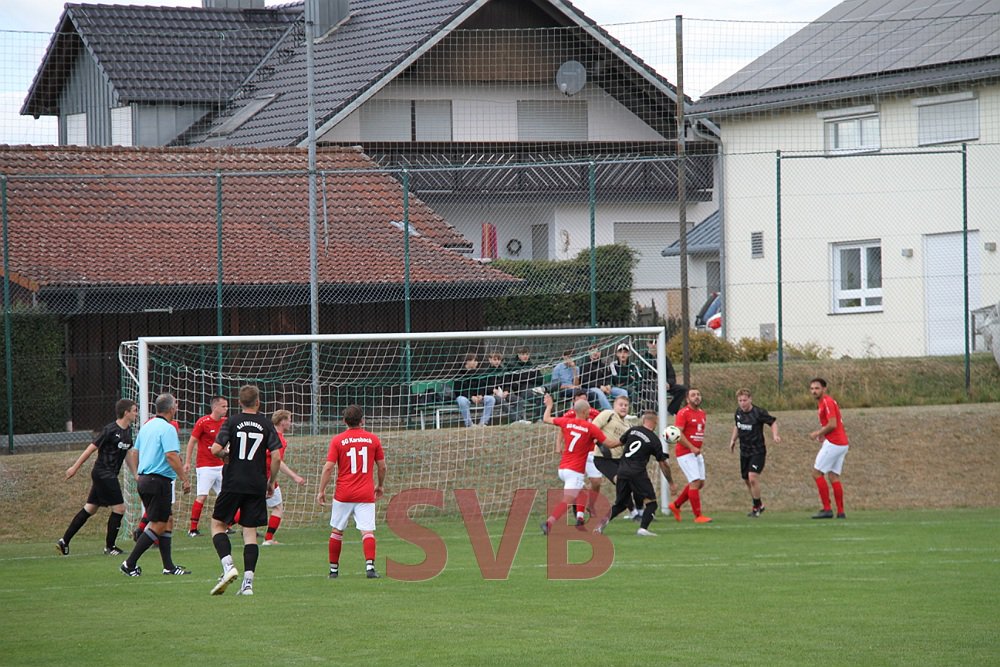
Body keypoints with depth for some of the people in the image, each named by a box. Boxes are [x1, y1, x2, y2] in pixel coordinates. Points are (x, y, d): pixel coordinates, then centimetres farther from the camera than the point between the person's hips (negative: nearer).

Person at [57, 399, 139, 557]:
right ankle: (110, 546, 7)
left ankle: (64, 541, 14)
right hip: (104, 474, -9)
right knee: (119, 508, -5)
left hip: (110, 476, 9)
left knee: (90, 509, 11)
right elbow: (91, 448, -12)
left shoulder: (128, 431, 10)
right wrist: (75, 468, -10)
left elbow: (127, 454, 22)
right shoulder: (110, 430, -16)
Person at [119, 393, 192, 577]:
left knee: (168, 521, 14)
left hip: (143, 479, 9)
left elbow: (134, 452, 20)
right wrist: (184, 479, -18)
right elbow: (171, 455, -22)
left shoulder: (146, 426, 14)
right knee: (158, 526, -5)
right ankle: (129, 564, -8)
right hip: (159, 480, -9)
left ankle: (168, 566, 14)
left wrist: (138, 474, 29)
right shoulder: (167, 429, -13)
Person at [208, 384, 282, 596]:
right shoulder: (266, 424, 2)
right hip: (257, 486, 2)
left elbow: (216, 449, -12)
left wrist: (225, 455, 11)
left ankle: (228, 566, -11)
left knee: (218, 524, 11)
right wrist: (271, 482, 11)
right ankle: (248, 582, -2)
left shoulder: (232, 422, -2)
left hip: (233, 483, -2)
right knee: (250, 531, 5)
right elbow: (276, 457, -2)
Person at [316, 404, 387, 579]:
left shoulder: (338, 440, -2)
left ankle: (334, 569, 19)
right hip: (366, 494, 0)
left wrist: (321, 491, 1)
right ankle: (370, 565, -25)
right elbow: (382, 467, 8)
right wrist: (380, 486, 24)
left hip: (343, 494, 0)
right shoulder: (373, 439, 3)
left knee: (336, 531, 14)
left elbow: (328, 467, -6)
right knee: (367, 531, -6)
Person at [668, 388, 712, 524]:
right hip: (684, 453, -9)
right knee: (695, 482, -13)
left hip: (697, 453, 9)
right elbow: (678, 433, -18)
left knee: (700, 483, 9)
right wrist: (692, 448, -24)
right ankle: (698, 516, -9)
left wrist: (698, 448, 14)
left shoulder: (702, 413, 14)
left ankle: (675, 505, 24)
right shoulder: (683, 413, -11)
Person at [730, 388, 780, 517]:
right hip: (744, 451, 7)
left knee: (753, 477, -20)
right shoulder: (739, 412, 3)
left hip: (757, 451, -7)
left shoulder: (758, 412, -16)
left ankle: (757, 506, -4)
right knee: (746, 480, 11)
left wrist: (775, 435, -19)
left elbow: (773, 421, -5)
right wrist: (733, 440, 15)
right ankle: (758, 505, 28)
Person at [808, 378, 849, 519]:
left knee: (817, 473, -5)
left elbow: (832, 424, -20)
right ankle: (840, 512, 7)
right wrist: (822, 433, 12)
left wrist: (818, 433, -8)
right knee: (833, 477, 9)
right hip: (842, 444, 10)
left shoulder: (827, 402, -13)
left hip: (833, 443, -10)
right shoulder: (822, 402, 18)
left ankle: (827, 509, -7)